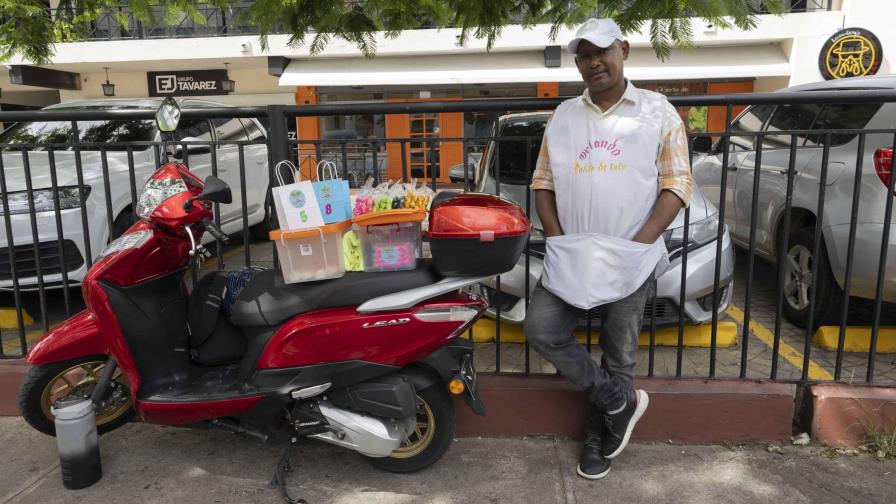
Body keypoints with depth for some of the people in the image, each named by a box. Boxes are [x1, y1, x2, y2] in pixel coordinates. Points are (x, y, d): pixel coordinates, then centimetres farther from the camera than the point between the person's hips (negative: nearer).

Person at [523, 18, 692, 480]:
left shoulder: (658, 112, 2)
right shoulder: (563, 116, 10)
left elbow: (676, 185, -3)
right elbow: (543, 182, 10)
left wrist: (639, 244, -14)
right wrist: (558, 240, -4)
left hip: (633, 258, -3)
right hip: (570, 256, 3)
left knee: (618, 353, 6)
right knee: (541, 331, -9)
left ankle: (598, 435, 27)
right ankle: (621, 401, 8)